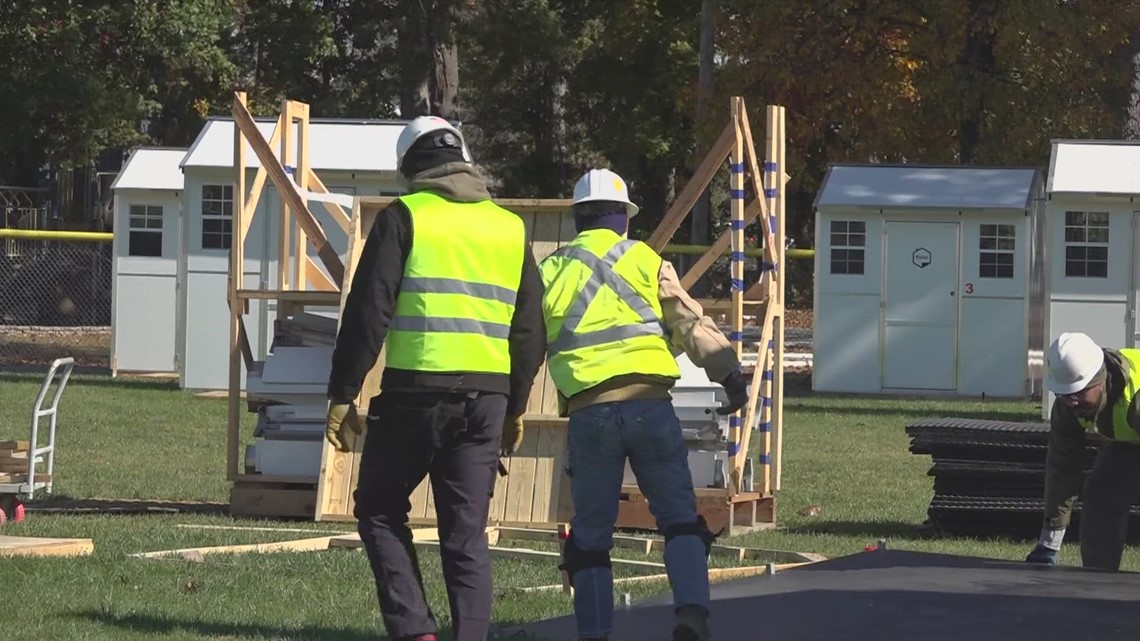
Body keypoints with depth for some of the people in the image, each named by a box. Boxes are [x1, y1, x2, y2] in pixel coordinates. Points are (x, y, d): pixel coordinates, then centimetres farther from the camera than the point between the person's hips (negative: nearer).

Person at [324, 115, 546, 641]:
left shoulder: (404, 218, -1)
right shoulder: (510, 228, 14)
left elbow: (368, 313, -7)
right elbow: (530, 331, 16)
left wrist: (343, 394, -2)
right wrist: (514, 407, 25)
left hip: (415, 392, -4)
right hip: (487, 399, 4)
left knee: (380, 511, 10)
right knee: (467, 534, 7)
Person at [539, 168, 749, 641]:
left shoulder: (549, 272, 13)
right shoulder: (646, 261, 8)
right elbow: (691, 324, 2)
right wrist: (729, 373, 2)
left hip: (588, 413, 1)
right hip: (649, 404, -1)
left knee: (591, 532, 10)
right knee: (680, 517, 3)